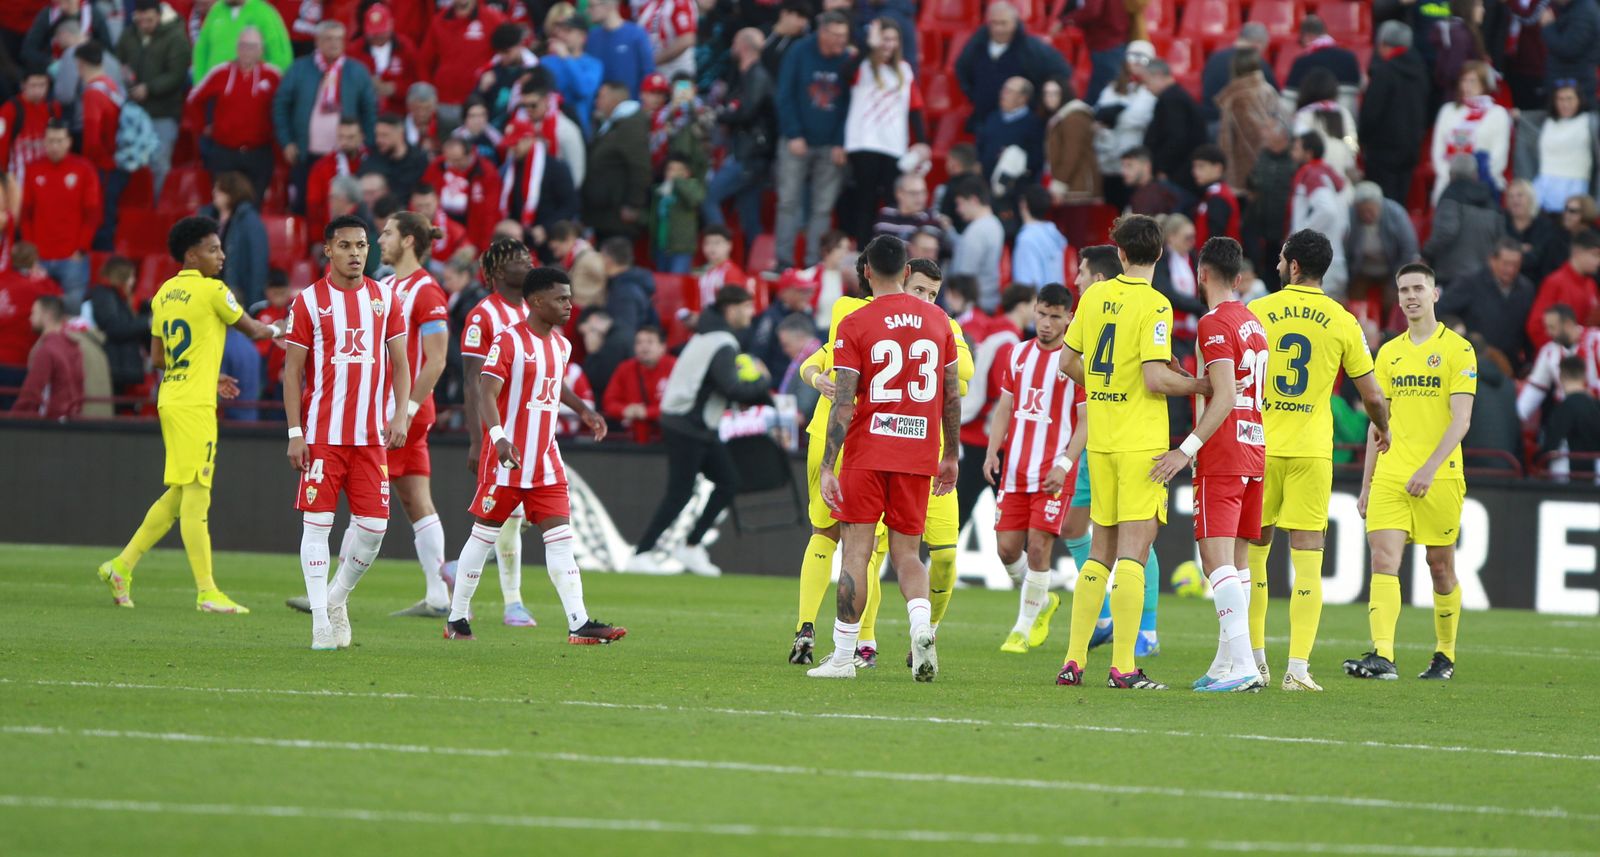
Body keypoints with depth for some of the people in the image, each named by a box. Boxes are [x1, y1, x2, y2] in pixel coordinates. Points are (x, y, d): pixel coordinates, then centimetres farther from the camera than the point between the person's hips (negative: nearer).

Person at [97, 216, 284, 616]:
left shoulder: (165, 293, 13)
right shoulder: (212, 291, -10)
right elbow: (252, 330, 2)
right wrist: (276, 330, 24)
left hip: (171, 399, 8)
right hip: (194, 405, -8)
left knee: (179, 494, 15)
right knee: (196, 495, -7)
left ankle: (122, 566, 16)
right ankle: (207, 592, -6)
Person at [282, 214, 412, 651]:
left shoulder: (385, 298, 9)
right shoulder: (308, 301, 0)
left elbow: (399, 362, 11)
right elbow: (292, 370, 1)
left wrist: (401, 414, -3)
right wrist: (295, 432, -6)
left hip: (371, 435, 3)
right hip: (322, 434, -3)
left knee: (373, 524, 0)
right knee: (317, 521, -4)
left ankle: (337, 597, 22)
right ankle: (321, 620, -1)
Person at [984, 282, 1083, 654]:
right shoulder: (1019, 354, 11)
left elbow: (1086, 420, -7)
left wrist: (1064, 463, -17)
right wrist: (992, 452, 3)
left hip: (1053, 473, -5)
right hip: (1015, 470, 5)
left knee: (1038, 547, -9)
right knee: (1007, 546, 4)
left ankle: (1024, 629, 2)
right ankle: (1041, 601, 30)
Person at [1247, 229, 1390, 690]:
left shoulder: (1256, 312, -2)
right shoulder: (1343, 323, 0)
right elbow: (1372, 396, 3)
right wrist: (1382, 427, 25)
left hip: (1259, 445, 0)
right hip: (1312, 450, 0)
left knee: (1253, 551, 13)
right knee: (1307, 560, 0)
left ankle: (1254, 659, 16)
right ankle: (1298, 667, -8)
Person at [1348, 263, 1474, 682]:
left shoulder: (1457, 349, -2)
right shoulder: (1389, 353, 14)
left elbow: (1461, 418, -10)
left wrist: (1430, 468, -21)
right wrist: (1366, 483, 15)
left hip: (1439, 477, -4)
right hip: (1390, 475, 4)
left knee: (1441, 565, 4)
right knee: (1383, 559, -12)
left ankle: (1446, 655, 19)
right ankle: (1382, 656, -20)